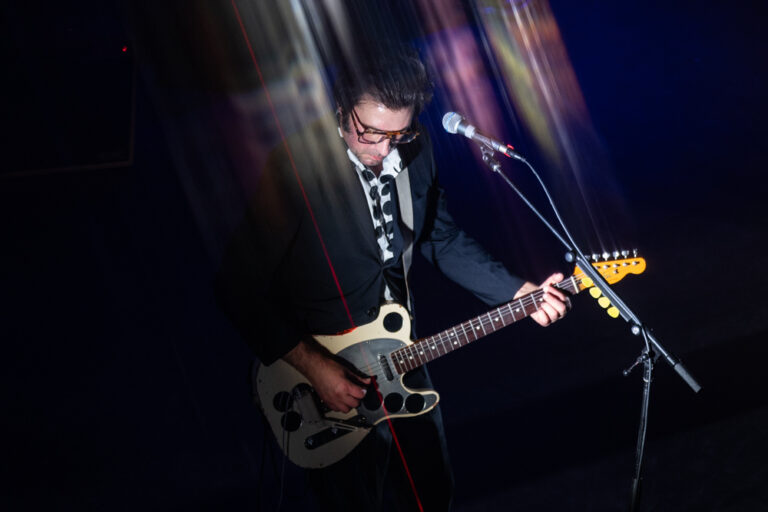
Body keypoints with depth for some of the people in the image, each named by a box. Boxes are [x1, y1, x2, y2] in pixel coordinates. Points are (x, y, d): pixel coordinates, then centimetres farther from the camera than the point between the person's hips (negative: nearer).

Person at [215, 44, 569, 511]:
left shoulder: (415, 152, -6)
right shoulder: (297, 168, -25)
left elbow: (443, 240, 7)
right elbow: (240, 288, -20)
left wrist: (521, 293, -3)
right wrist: (312, 365, -22)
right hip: (334, 383, -6)